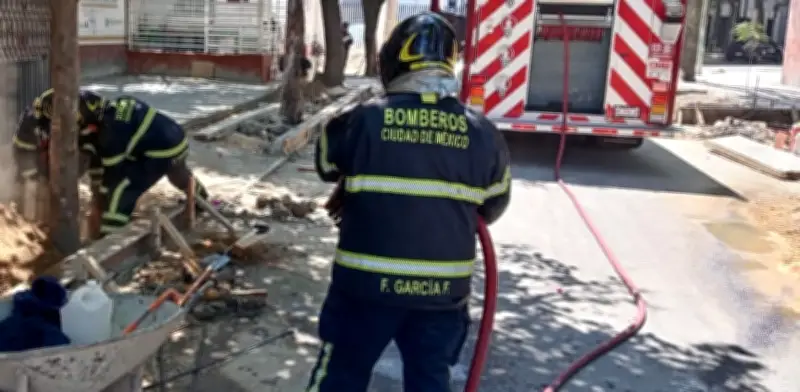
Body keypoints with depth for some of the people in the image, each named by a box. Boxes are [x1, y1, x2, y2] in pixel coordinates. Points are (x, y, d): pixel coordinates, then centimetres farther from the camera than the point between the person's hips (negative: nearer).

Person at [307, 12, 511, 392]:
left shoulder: (363, 119, -9)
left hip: (367, 282, -2)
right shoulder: (482, 133, -3)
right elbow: (493, 207, 10)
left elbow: (326, 163, 10)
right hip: (443, 289, 2)